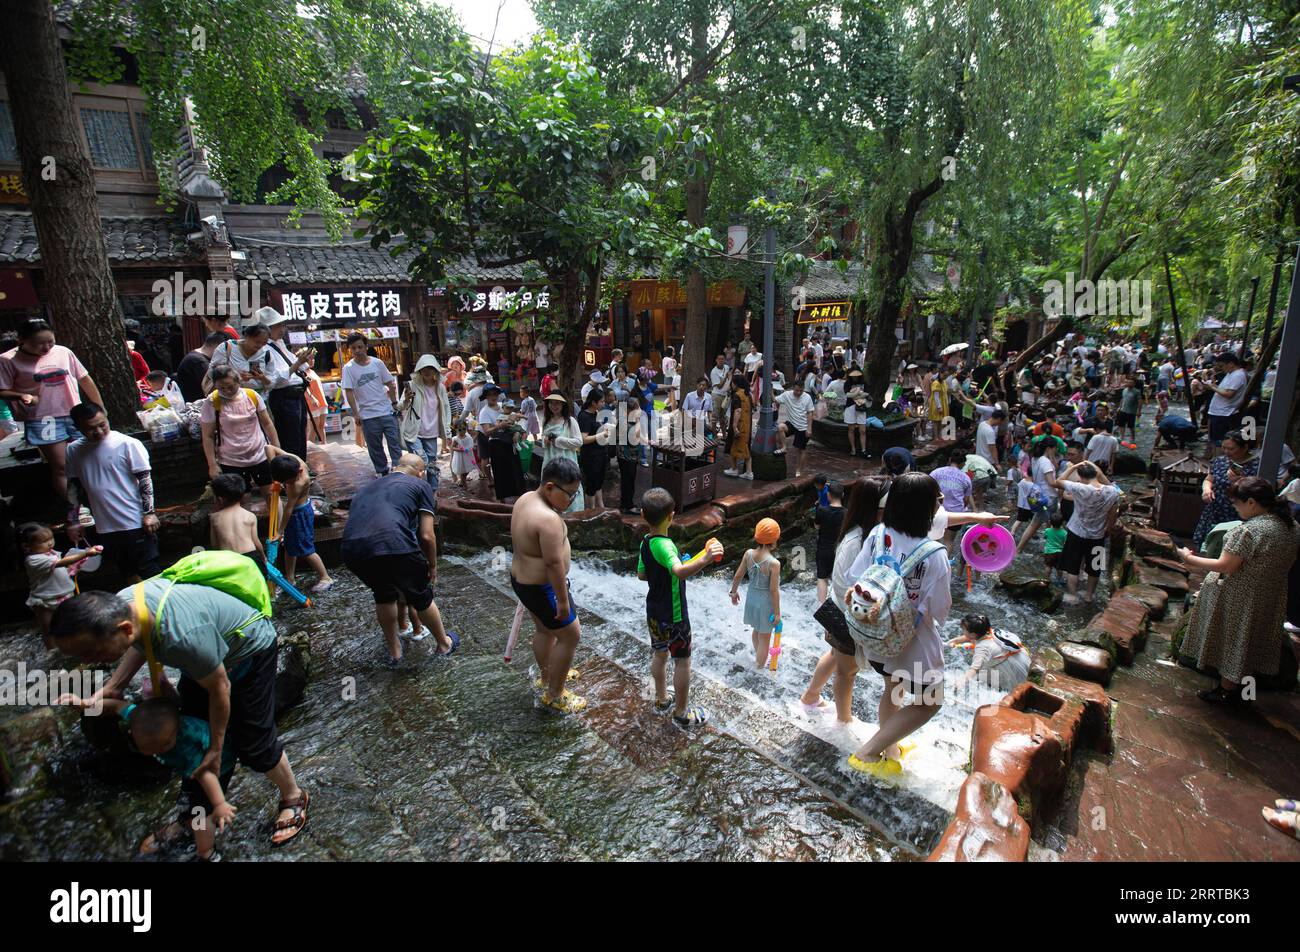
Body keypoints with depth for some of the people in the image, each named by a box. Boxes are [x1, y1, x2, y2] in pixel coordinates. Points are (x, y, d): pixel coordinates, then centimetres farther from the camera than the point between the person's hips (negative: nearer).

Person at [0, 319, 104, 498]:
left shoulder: (63, 352, 4)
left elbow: (85, 380, 11)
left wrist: (100, 410, 9)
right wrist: (22, 396, -23)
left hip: (76, 416, 3)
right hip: (44, 421, -3)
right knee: (61, 467, -4)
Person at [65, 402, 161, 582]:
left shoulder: (127, 444, -9)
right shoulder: (74, 451, 7)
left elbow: (145, 479, -8)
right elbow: (74, 487, 15)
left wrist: (149, 512, -13)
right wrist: (73, 521, 14)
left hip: (135, 523, -5)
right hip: (104, 528, 5)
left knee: (150, 573, -1)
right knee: (129, 575, 16)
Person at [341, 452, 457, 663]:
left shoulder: (367, 487, 32)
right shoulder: (420, 485, 17)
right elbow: (427, 535, 9)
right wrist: (433, 566, 26)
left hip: (352, 551, 5)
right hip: (395, 547, -4)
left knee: (384, 595, 33)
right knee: (421, 599, 21)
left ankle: (394, 650, 46)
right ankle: (444, 644, 41)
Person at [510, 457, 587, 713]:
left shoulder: (525, 499, -1)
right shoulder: (548, 518, -31)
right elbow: (554, 563, -28)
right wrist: (563, 600, -20)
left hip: (521, 579, 10)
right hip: (542, 588, -10)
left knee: (544, 629, 28)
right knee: (570, 636, 7)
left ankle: (547, 676, 48)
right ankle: (554, 696, 20)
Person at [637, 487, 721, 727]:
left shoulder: (645, 542, -5)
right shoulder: (665, 545, -31)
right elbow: (680, 571, -51)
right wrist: (704, 560, -64)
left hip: (654, 611, 8)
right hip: (673, 616, -8)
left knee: (660, 654, 24)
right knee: (682, 661, 9)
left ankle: (661, 699, 43)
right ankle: (681, 713, 23)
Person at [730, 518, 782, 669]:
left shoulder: (748, 554, -14)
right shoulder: (774, 563, -28)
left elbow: (738, 575, -3)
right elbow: (774, 590, -22)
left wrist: (734, 591, 15)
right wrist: (777, 613, -10)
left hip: (752, 598, 6)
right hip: (766, 602, -6)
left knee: (757, 630, 31)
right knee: (764, 638, 14)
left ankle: (758, 655, 54)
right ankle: (760, 668, 29)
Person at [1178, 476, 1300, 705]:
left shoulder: (1248, 530, -27)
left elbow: (1225, 566, -24)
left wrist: (1190, 559, -13)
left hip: (1238, 599, -8)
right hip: (1270, 599, 8)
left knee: (1232, 640, 9)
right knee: (1249, 643, 20)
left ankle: (1226, 692, 23)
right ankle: (1243, 692, 34)